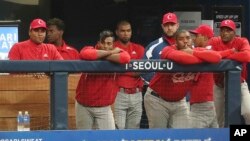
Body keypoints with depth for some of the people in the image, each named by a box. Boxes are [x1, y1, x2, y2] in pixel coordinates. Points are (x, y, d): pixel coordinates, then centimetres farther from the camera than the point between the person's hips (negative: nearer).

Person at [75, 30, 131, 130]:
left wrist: (103, 56, -19)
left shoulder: (117, 52, -3)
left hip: (104, 107, 0)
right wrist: (110, 53, -22)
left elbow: (126, 58, -28)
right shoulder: (90, 50, -5)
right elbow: (84, 55, -31)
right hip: (83, 105, 0)